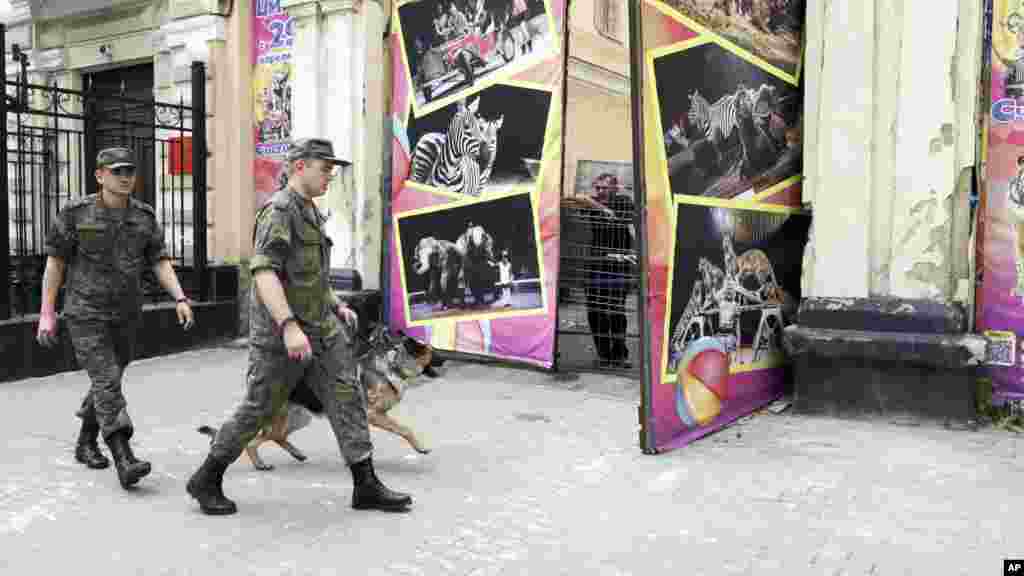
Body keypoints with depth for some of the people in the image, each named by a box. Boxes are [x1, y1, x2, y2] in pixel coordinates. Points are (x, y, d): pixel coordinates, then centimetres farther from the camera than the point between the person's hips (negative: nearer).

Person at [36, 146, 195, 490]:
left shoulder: (144, 217, 1)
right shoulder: (76, 214, -8)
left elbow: (160, 262, 1)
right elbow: (55, 261, -3)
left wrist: (180, 299, -13)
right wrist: (47, 313, -4)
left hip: (126, 315, 5)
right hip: (85, 314, -4)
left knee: (107, 382, 16)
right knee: (107, 383, -15)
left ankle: (86, 443, 37)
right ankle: (124, 461, -20)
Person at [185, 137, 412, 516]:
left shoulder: (308, 212, 15)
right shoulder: (279, 210, -17)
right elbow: (264, 272, -28)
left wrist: (336, 305, 22)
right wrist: (289, 326, -36)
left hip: (319, 327, 9)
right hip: (281, 332, -8)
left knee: (348, 396, 0)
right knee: (258, 410, 3)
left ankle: (366, 486, 3)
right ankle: (206, 480, 22)